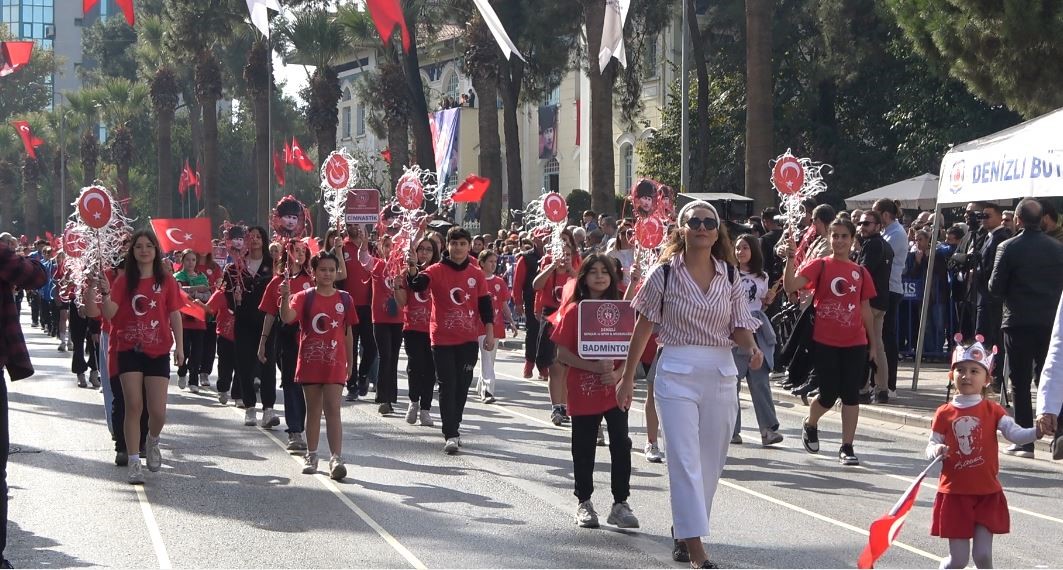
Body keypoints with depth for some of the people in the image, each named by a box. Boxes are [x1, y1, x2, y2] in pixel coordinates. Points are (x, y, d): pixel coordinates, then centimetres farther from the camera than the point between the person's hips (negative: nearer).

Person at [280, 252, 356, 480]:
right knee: (313, 410, 11)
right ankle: (311, 455, 22)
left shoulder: (344, 299, 4)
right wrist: (285, 297, -37)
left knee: (332, 409, -9)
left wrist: (350, 363, 12)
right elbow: (288, 317, -19)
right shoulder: (305, 297, -1)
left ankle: (336, 459, -15)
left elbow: (348, 332, 10)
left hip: (335, 363, 0)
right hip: (310, 361, 0)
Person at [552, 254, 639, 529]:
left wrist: (618, 374, -15)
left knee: (621, 445, -6)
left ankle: (620, 504, 3)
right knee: (584, 449, 8)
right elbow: (562, 353, -6)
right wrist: (594, 367, -18)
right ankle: (584, 503, 22)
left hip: (615, 390, 1)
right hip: (583, 393, -1)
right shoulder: (574, 311, -2)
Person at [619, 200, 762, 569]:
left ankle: (682, 531, 28)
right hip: (677, 373, -4)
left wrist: (752, 348, -16)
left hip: (721, 374, 4)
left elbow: (739, 327, 7)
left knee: (710, 462, 10)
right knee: (685, 459, -10)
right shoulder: (664, 273, -4)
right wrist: (627, 378, 3)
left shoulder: (729, 276, 5)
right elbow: (643, 329, 2)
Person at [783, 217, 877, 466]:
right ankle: (810, 425, 32)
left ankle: (847, 447, 7)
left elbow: (865, 308, 15)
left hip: (855, 343, 3)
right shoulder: (820, 266, -2)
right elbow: (791, 286, -16)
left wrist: (873, 341, 15)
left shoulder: (860, 272, 8)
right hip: (825, 342, -3)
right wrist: (790, 259, -28)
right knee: (829, 395, 1)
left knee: (851, 394, 1)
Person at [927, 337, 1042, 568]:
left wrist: (1038, 431, -31)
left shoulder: (992, 411, 0)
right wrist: (937, 451, -20)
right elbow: (931, 447, 4)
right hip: (955, 494, 0)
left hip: (987, 494, 0)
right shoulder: (944, 414, 0)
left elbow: (1016, 434, -11)